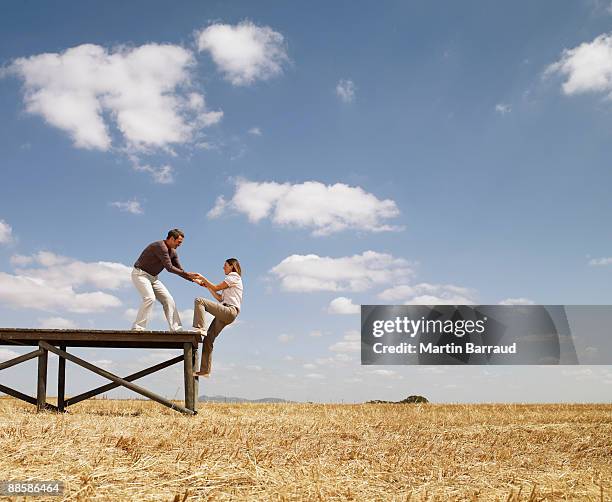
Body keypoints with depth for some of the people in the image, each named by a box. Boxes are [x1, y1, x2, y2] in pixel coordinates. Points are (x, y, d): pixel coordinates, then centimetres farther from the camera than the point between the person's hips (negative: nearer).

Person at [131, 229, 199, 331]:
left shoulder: (173, 252, 7)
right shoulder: (160, 246, -22)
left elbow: (180, 270, 10)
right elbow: (169, 268, -25)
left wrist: (194, 279, -2)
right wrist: (187, 274, -20)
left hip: (152, 277, 9)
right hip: (140, 274, -9)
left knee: (168, 300, 0)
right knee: (150, 298, -29)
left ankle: (176, 329, 0)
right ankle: (137, 328, -23)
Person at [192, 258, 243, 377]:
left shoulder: (234, 277, 4)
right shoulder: (231, 279, 33)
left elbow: (216, 287, -2)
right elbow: (220, 298, 24)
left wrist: (203, 278, 5)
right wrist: (206, 285, 22)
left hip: (229, 310, -9)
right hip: (225, 313, 9)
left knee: (199, 301, -21)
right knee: (208, 339, 3)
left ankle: (199, 327, -27)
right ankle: (205, 370, 1)